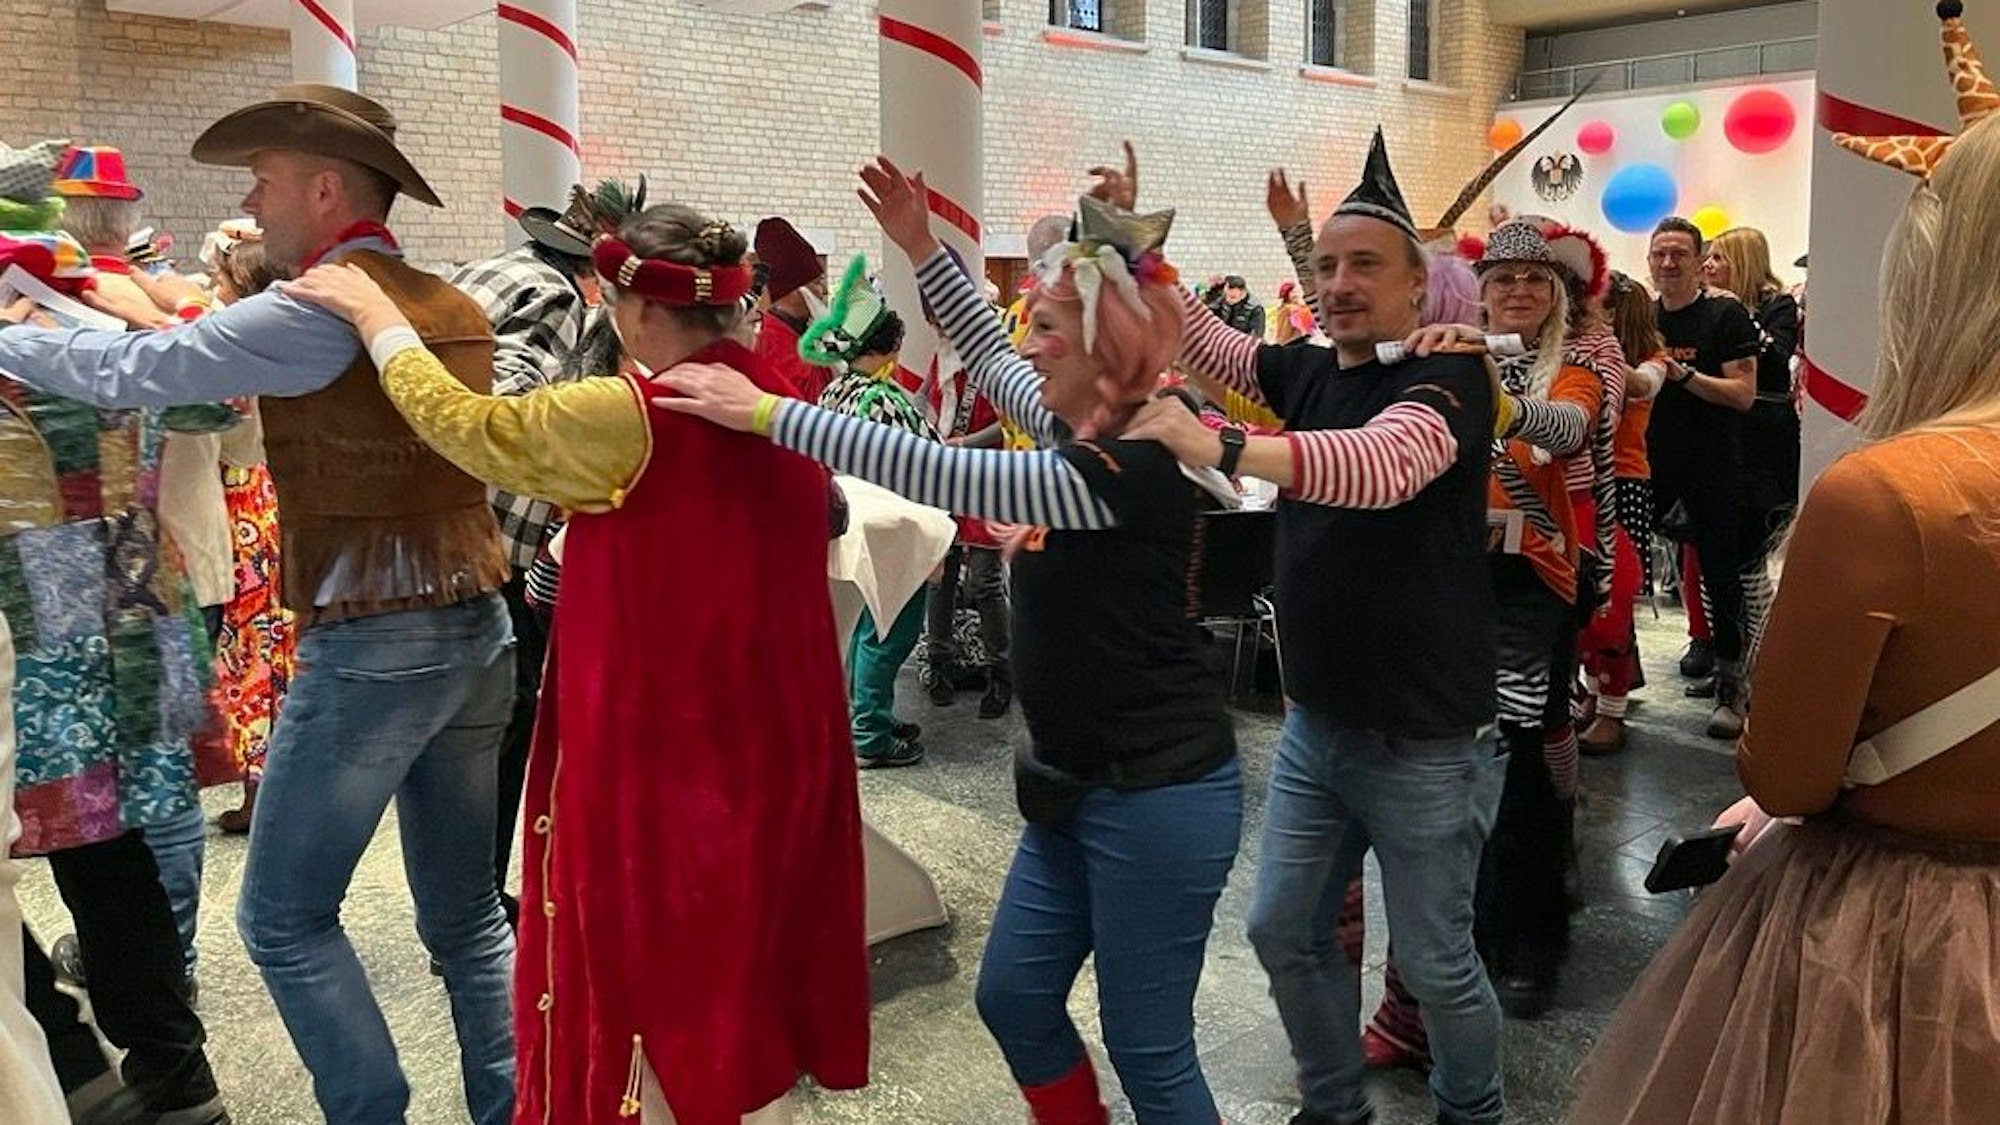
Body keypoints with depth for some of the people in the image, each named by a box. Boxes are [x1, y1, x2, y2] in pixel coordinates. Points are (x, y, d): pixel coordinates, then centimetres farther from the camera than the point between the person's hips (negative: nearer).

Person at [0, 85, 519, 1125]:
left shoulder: (314, 311, -11)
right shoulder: (456, 308, 11)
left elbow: (129, 371, -5)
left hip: (371, 648, -7)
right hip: (477, 631, 8)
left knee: (284, 917, 8)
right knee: (465, 912, 15)